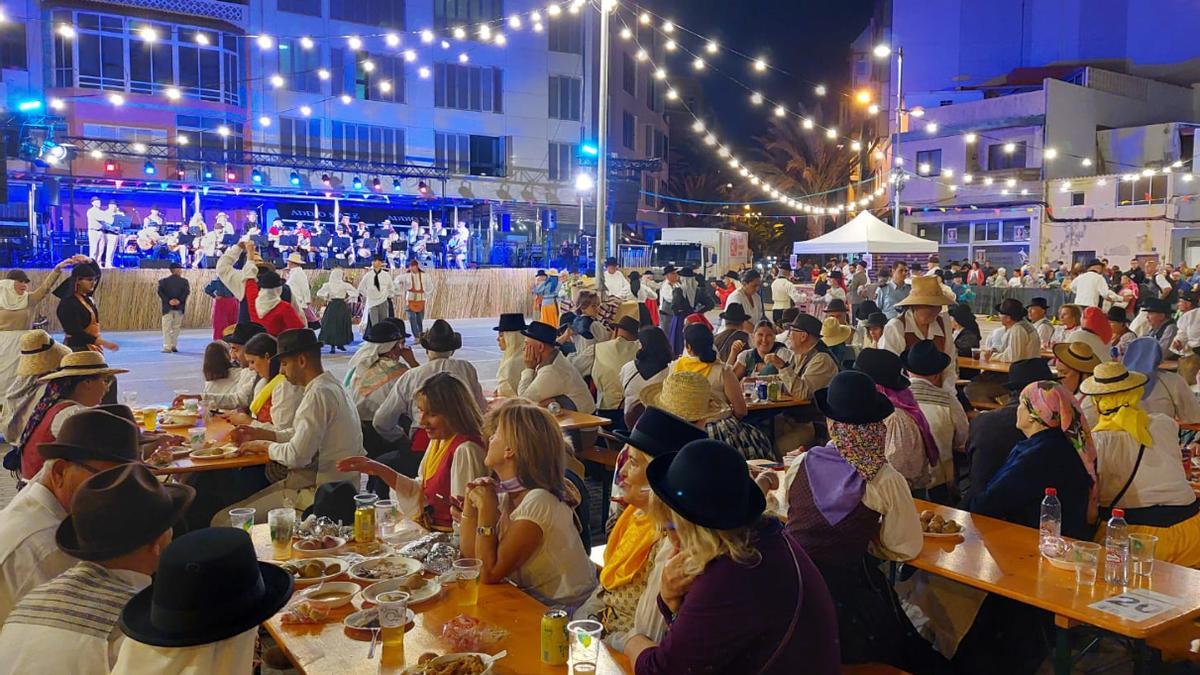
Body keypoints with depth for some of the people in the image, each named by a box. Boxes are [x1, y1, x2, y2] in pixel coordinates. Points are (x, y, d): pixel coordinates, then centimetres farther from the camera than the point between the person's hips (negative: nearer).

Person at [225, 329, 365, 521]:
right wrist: (260, 434, 15)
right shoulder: (331, 385, 11)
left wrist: (264, 445, -5)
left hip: (318, 493, -10)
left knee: (224, 521, -7)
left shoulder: (318, 394, -20)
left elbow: (297, 455, -23)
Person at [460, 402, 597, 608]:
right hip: (533, 598, 7)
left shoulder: (538, 502, -25)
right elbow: (471, 554, 1)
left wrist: (486, 509, -22)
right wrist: (470, 504, -8)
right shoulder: (505, 493, 1)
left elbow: (489, 574, -22)